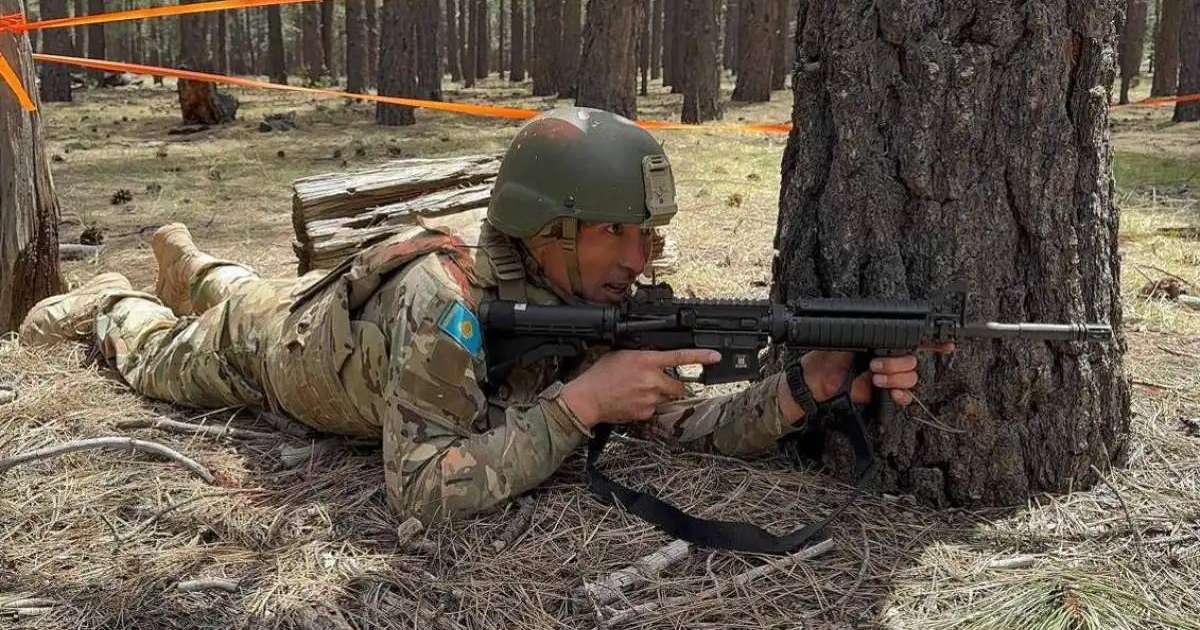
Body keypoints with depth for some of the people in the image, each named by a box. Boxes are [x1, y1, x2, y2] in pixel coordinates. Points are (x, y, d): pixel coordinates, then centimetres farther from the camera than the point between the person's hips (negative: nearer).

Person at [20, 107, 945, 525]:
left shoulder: (597, 303, -30)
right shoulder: (447, 303, -50)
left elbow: (687, 423, -29)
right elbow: (420, 491, -51)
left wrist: (812, 381, -46)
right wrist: (576, 402, -57)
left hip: (360, 312, 5)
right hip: (285, 335, -5)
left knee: (223, 294, 38)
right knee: (164, 359, 28)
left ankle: (187, 262, 65)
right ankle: (107, 306, 54)